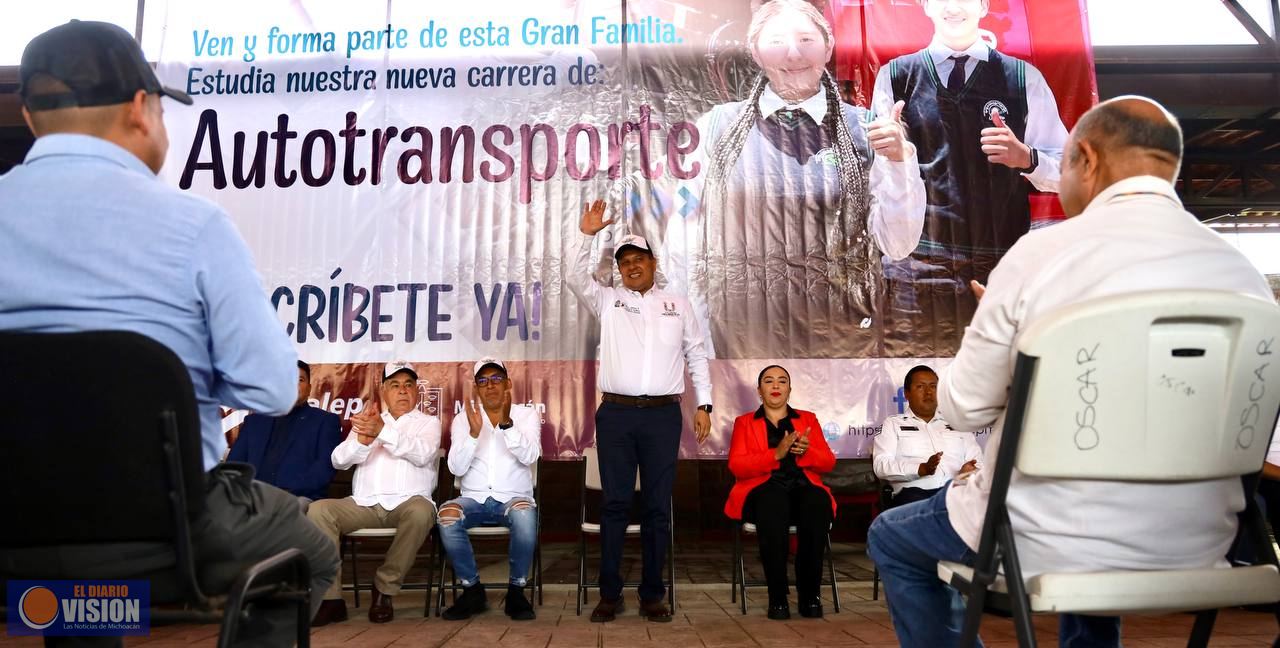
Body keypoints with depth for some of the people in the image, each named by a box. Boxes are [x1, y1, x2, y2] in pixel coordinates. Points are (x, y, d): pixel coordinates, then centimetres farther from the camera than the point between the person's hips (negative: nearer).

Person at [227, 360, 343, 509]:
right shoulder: (254, 421, 24)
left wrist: (285, 491, -15)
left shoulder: (326, 421, 12)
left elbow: (325, 467, -1)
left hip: (298, 497, -3)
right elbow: (234, 462, 16)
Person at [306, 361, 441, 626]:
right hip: (364, 504, 3)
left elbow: (422, 454, -10)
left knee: (421, 512, -36)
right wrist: (362, 440, -15)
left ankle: (384, 589, -17)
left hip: (406, 503, -3)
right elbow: (339, 461, 8)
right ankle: (331, 598, -18)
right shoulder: (367, 421, 22)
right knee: (318, 510, -23)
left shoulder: (428, 422, 12)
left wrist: (383, 430, -25)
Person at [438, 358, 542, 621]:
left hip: (514, 498, -1)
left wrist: (506, 423, -28)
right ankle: (472, 589, -9)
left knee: (524, 515, -36)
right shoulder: (463, 420, 7)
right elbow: (457, 468, -5)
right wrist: (474, 432, -20)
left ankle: (516, 590, -13)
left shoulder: (527, 415, 4)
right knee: (447, 516, -31)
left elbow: (529, 456, -14)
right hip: (475, 499, 2)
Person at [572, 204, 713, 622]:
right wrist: (587, 235, -15)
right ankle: (609, 594, 10)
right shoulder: (607, 300, 12)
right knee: (615, 503, 1)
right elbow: (577, 279, -4)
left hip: (663, 415, 1)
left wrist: (704, 404, 8)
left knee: (658, 505, 4)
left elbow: (697, 355, 15)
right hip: (617, 414, 0)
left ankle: (652, 594, 13)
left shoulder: (677, 305, 14)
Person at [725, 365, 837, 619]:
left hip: (803, 487, 2)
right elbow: (736, 466, 1)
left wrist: (805, 452, -10)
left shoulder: (808, 419, 23)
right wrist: (776, 454, -13)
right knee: (774, 501, -38)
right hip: (763, 491, -2)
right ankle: (777, 596, -29)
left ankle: (810, 594, -23)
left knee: (817, 503, -35)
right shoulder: (744, 422, 18)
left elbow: (828, 462, 12)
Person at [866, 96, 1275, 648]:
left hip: (1052, 540, -5)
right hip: (1196, 546, 6)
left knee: (891, 538, 21)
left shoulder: (1043, 252, -16)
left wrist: (1000, 332, 12)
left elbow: (963, 406, -7)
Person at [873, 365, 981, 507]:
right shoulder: (893, 424, 16)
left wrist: (970, 471, -8)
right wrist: (922, 468, -16)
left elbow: (979, 463, 18)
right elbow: (881, 465, 0)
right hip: (915, 493, -3)